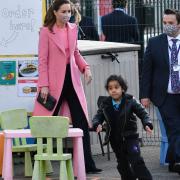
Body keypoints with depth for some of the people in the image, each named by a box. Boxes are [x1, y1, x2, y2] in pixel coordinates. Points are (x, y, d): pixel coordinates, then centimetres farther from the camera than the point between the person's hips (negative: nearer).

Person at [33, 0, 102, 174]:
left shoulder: (73, 29, 7)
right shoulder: (46, 31, -8)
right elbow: (42, 60, -8)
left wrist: (85, 67, 2)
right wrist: (44, 85, -14)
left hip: (72, 79, 5)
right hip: (55, 81, -5)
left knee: (82, 121, -1)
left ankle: (87, 164, 2)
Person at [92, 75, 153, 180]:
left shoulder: (130, 101, -8)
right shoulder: (105, 104, 0)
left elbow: (143, 113, -5)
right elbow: (98, 116, 2)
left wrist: (147, 124, -22)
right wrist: (97, 125, -21)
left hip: (130, 137, -4)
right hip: (115, 140, 4)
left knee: (136, 160, -13)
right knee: (122, 164, 13)